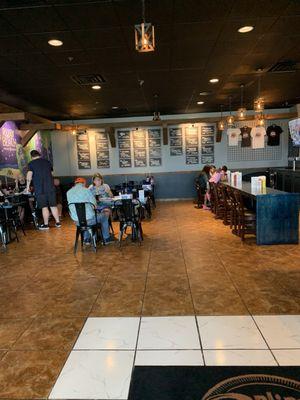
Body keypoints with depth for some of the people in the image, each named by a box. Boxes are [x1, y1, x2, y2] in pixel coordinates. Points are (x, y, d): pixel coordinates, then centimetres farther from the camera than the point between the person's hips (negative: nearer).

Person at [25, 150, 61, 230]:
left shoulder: (31, 163, 0)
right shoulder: (47, 162, 11)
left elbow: (29, 175, -7)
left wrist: (28, 187, 0)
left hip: (40, 188, -3)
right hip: (50, 187, 3)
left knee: (44, 207, 1)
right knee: (53, 205, 9)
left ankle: (46, 224, 6)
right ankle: (58, 222, 12)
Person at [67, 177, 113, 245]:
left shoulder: (68, 192, 3)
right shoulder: (87, 190, -11)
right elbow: (94, 205, -9)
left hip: (76, 221, 5)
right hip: (89, 220, -5)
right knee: (104, 216, 23)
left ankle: (86, 239, 40)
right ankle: (106, 238, 33)